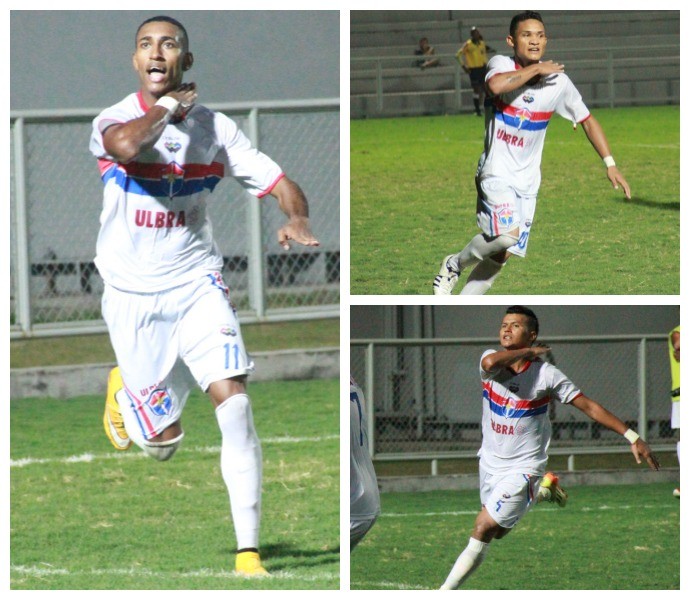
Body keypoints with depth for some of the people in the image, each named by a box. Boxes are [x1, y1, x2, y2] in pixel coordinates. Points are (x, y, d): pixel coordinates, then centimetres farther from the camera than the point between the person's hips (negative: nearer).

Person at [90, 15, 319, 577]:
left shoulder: (214, 128, 0)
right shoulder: (114, 121, -10)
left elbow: (281, 183, 0)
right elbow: (127, 144, -36)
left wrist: (297, 220, -22)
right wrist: (168, 107, -20)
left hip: (197, 284, 2)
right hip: (133, 295, -1)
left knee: (232, 397, -19)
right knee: (162, 441, 2)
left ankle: (249, 552, -15)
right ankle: (123, 391, 40)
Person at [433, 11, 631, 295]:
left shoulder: (558, 81, -1)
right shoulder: (501, 65, -10)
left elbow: (587, 120, 11)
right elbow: (495, 85, -35)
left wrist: (610, 164, 5)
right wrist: (535, 69, -25)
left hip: (527, 181, 5)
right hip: (496, 172, -5)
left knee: (502, 254, 4)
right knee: (507, 234, -25)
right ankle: (454, 265, 1)